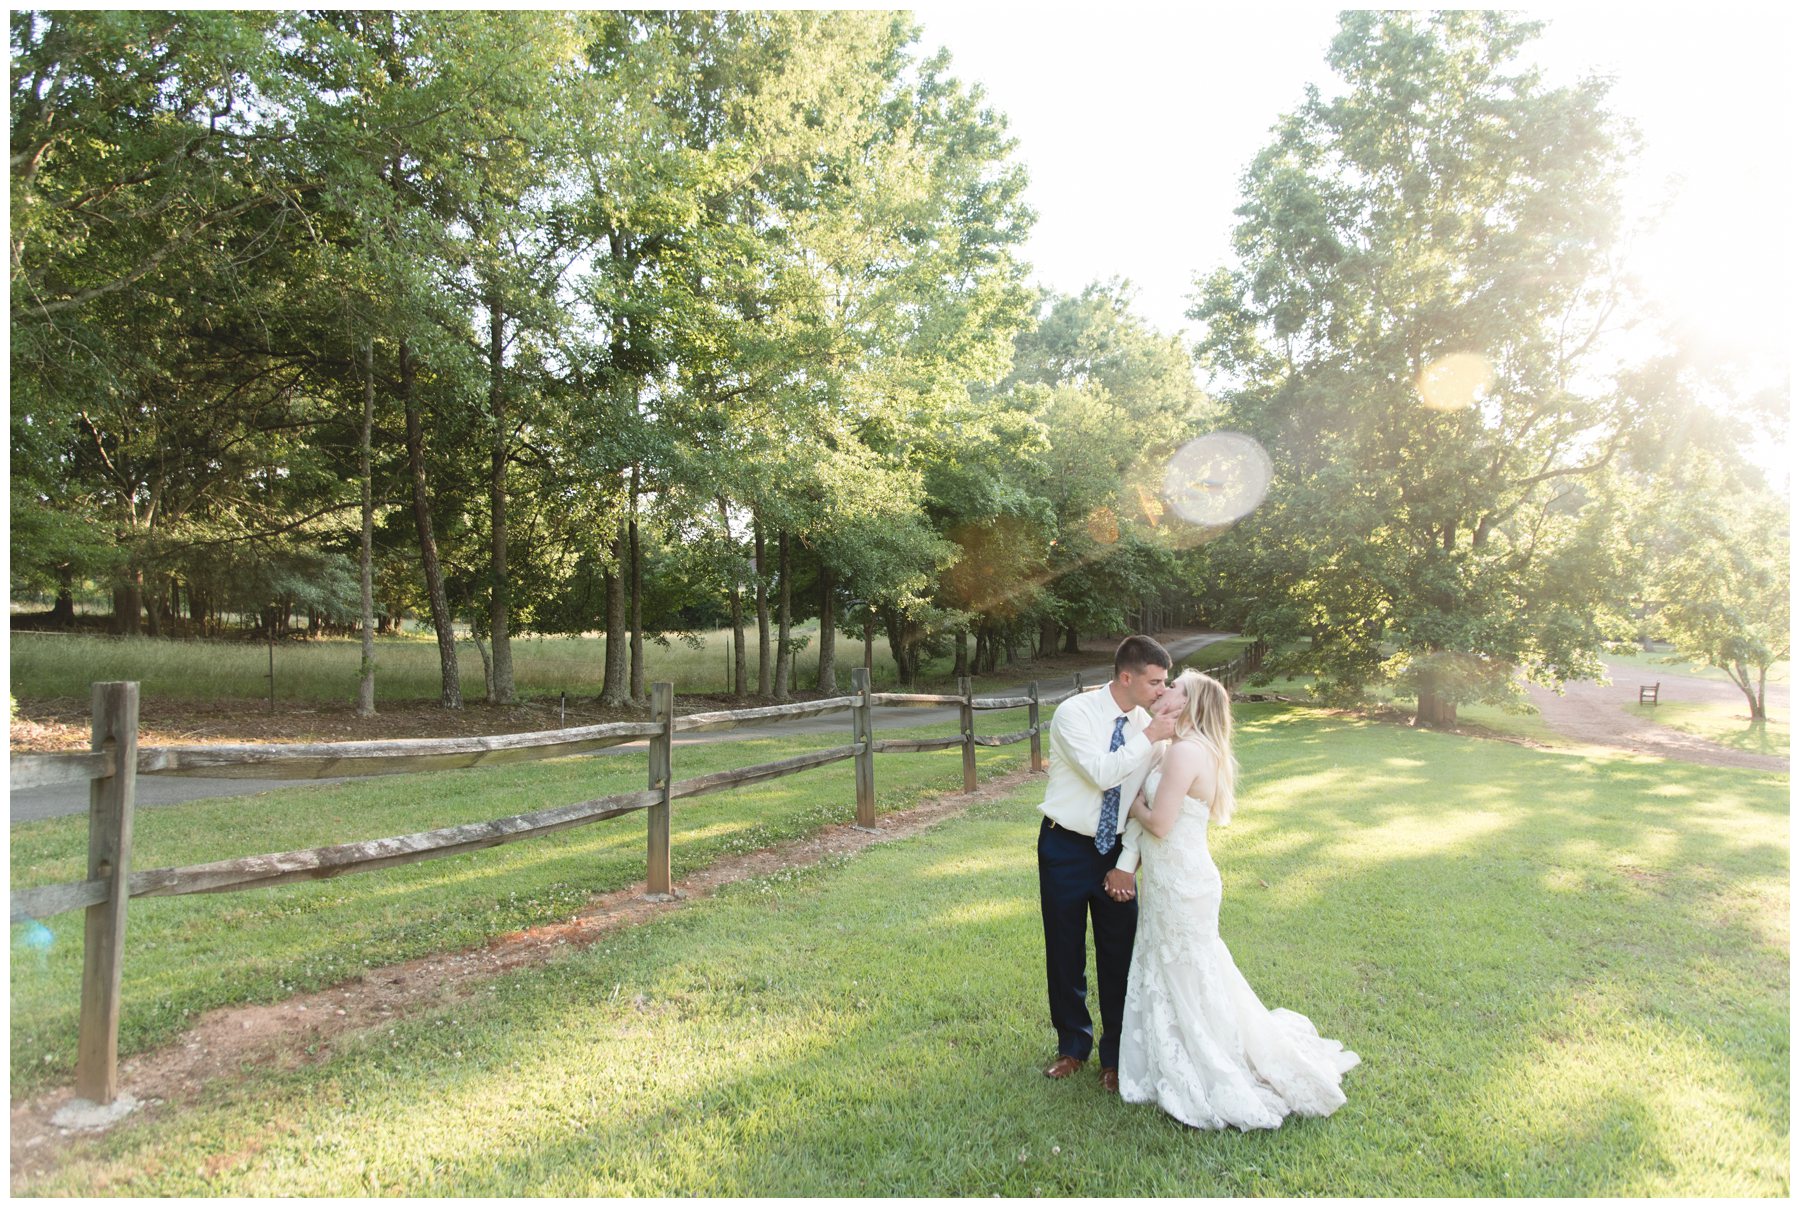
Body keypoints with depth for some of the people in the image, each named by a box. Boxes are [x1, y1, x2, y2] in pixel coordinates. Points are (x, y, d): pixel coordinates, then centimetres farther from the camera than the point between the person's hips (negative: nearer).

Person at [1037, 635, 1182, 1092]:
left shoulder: (1147, 727, -4)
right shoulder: (1074, 713, -17)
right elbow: (1102, 773, -29)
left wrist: (1127, 864, -6)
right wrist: (1148, 738, -26)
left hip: (1115, 850, 3)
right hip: (1065, 849, -3)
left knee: (1119, 956, 7)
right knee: (1064, 954, 10)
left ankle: (1116, 1055, 26)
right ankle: (1073, 1045, 32)